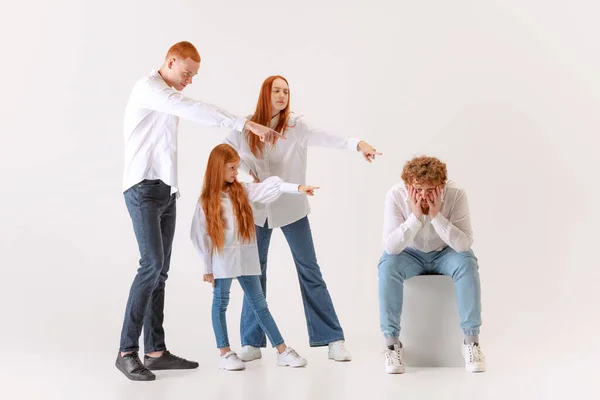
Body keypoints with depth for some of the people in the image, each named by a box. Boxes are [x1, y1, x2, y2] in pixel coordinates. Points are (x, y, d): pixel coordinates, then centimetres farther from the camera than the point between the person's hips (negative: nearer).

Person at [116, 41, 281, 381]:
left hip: (167, 191, 9)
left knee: (161, 270, 5)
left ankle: (156, 351, 6)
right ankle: (127, 351, -10)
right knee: (152, 264, -16)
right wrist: (247, 124, -32)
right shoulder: (148, 88, -10)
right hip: (144, 188, -9)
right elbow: (195, 110, -25)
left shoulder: (170, 98, 21)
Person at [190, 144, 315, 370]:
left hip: (246, 258, 4)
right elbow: (200, 236, -3)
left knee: (259, 304, 7)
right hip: (222, 260, -4)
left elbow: (269, 188, -8)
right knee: (220, 304, 6)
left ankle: (282, 351, 8)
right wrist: (207, 267, -2)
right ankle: (225, 354, 15)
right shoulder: (207, 201, -4)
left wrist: (298, 188, -20)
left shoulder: (241, 191, 5)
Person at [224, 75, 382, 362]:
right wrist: (245, 171, -11)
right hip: (257, 210, 2)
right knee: (254, 273, 7)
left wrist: (357, 143, -46)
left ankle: (333, 339, 3)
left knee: (310, 272, -1)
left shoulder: (296, 125, -10)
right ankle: (252, 343, 17)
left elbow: (324, 137, -27)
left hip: (291, 209, -2)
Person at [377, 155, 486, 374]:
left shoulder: (456, 194, -26)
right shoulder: (396, 195, -25)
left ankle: (471, 340, -20)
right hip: (410, 254, 0)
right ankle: (392, 341, -19)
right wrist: (415, 216, -39)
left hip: (446, 252, 0)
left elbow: (465, 244, -29)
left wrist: (436, 216, -39)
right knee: (387, 266, -30)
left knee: (467, 263, -31)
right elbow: (390, 247, -29)